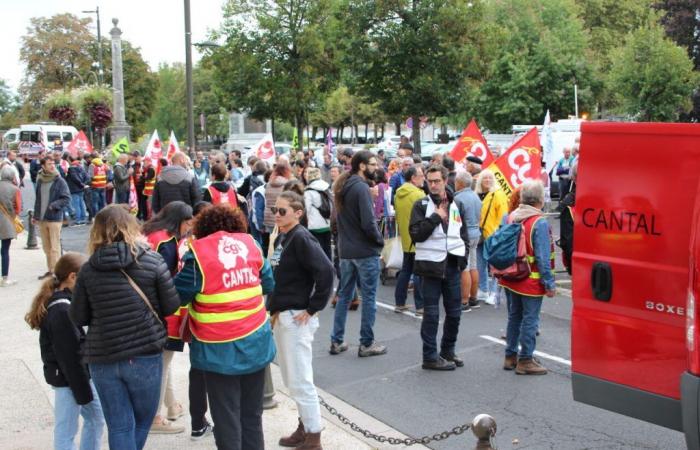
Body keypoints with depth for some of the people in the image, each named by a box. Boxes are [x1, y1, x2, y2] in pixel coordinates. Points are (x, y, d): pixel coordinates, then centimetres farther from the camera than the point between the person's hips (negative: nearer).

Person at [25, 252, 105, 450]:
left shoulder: (63, 302, 7)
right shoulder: (62, 310, -23)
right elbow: (70, 356, -22)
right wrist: (82, 391, -16)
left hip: (81, 373, 10)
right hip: (69, 378, -10)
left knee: (96, 417, 19)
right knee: (67, 430, 2)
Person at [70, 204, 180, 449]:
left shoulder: (88, 269, -4)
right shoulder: (152, 261, -8)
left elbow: (78, 318, 1)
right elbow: (172, 306, -4)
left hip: (102, 358, 1)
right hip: (145, 355, -1)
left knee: (119, 427, 12)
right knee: (143, 420, 20)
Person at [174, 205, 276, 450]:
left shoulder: (198, 252, -11)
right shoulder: (251, 244, 2)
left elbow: (178, 295, -7)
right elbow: (268, 284, 12)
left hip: (220, 350, -4)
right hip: (255, 342, 4)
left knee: (226, 417, 8)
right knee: (252, 413, 18)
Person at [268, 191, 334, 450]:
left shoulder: (301, 238, -16)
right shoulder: (281, 238, 11)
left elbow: (325, 271, -24)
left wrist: (313, 308, -19)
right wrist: (275, 308, 12)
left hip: (297, 317, -9)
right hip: (281, 315, 9)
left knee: (300, 380, -3)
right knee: (290, 379, 17)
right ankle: (305, 427, 31)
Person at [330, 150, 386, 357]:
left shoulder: (342, 187, 10)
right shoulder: (361, 187, -17)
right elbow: (368, 222, -21)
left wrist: (346, 239, 13)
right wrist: (380, 240, -6)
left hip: (346, 251, 8)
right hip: (365, 251, -8)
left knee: (344, 295, 14)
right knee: (368, 297, 2)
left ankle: (336, 341, 19)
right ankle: (366, 344, 10)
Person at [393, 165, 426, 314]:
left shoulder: (399, 194, 8)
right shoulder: (418, 194, -17)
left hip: (406, 239, 8)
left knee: (405, 270, 15)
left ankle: (399, 303, 19)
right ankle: (420, 306, 1)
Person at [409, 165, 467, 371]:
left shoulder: (455, 205, 11)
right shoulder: (421, 205, -3)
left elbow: (464, 233, 19)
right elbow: (416, 234, -13)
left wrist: (462, 255, 7)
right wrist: (436, 217, -14)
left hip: (452, 265, 5)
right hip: (431, 264, -5)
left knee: (454, 312, 11)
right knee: (431, 313, 0)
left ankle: (448, 351, 28)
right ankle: (430, 356, 9)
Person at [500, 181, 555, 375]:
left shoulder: (509, 217, 3)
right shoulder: (540, 223, -18)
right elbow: (543, 257, -19)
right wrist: (549, 284, -13)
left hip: (510, 279, 7)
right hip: (531, 282, -7)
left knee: (514, 317, 18)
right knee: (530, 320, 3)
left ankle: (510, 356, 26)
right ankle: (525, 360, 9)